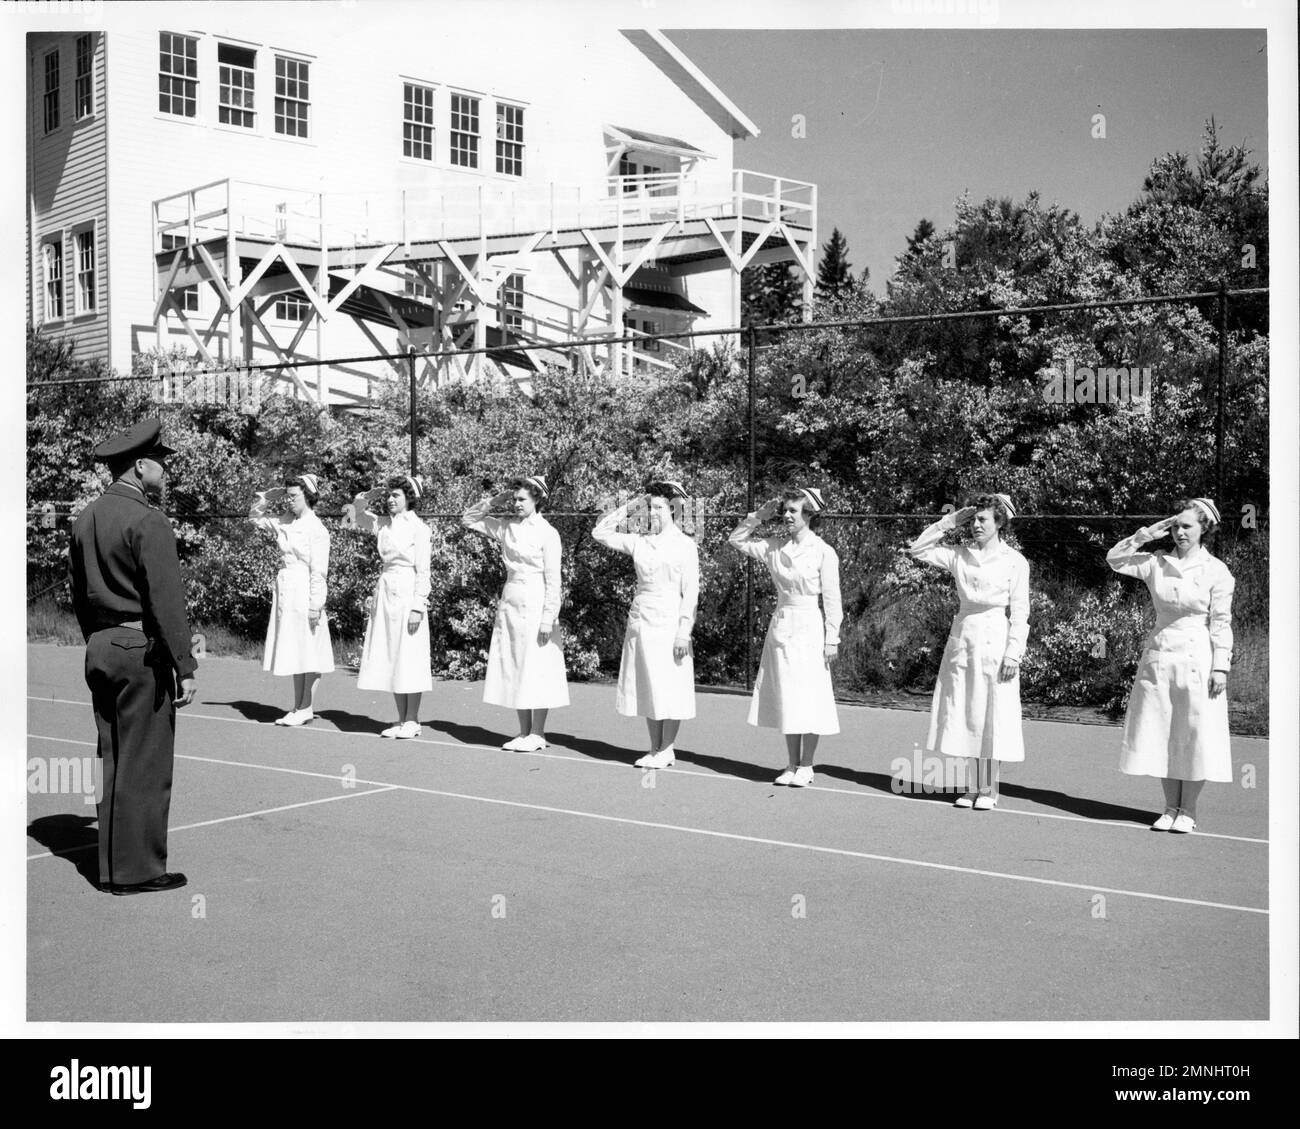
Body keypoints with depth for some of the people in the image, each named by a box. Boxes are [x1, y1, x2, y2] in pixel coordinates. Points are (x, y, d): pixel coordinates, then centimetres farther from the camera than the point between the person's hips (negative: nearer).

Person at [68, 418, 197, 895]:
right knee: (144, 765, -1)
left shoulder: (85, 518, 11)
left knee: (112, 760, 13)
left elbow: (80, 596, 17)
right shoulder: (148, 521, -14)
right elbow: (166, 601, -17)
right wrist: (185, 667, -15)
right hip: (142, 650, -8)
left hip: (100, 649, 8)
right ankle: (138, 870, 4)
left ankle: (112, 865, 19)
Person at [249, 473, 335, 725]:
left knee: (309, 650, 0)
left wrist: (315, 605, -16)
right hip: (285, 591, 8)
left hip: (304, 591, -7)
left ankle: (306, 708, 6)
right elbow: (255, 516, 25)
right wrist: (269, 496, 11)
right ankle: (298, 707, 17)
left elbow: (318, 571, -13)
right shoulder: (285, 523, 10)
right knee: (293, 650, 11)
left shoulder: (317, 529, -10)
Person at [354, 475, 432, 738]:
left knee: (409, 658, -2)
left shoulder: (418, 529, -7)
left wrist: (417, 607, -14)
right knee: (389, 659, 8)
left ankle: (412, 721, 6)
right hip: (385, 592, 6)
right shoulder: (383, 524, 10)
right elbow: (357, 507, 22)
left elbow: (422, 572, -9)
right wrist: (377, 493, 8)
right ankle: (401, 719, 15)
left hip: (407, 594, -6)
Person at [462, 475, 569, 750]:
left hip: (534, 604, -6)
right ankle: (524, 732, 16)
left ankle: (538, 733, 6)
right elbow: (467, 519, 16)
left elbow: (552, 580, -9)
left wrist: (548, 618, -14)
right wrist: (494, 501, 4)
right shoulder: (506, 527, 8)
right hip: (510, 602, 6)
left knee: (536, 668, -3)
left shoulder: (547, 533, -7)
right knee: (512, 669, 8)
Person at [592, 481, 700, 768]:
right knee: (646, 688, 9)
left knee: (668, 689, -1)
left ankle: (667, 749, 10)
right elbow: (600, 532, 13)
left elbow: (690, 592, -6)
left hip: (668, 623, -5)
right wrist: (628, 509, 6)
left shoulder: (684, 545, -3)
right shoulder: (639, 542, 9)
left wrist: (683, 632, -12)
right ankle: (655, 748, 18)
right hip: (639, 622, 5)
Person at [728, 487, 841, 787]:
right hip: (780, 625, 5)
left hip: (808, 628, -5)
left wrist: (832, 639, -7)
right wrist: (758, 516, 2)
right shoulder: (775, 547, 5)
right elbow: (735, 540, 13)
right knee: (786, 699, 9)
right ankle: (792, 765, 18)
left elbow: (832, 599, -5)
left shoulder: (823, 552, -7)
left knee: (808, 700, -1)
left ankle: (806, 766, 9)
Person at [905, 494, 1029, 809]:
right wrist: (949, 523, 3)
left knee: (993, 717, -1)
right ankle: (971, 787, 16)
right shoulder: (960, 556, 8)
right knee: (964, 715, 6)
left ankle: (989, 789, 9)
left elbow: (1019, 613, -3)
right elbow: (916, 550, 7)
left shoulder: (1014, 562, -1)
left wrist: (1013, 654, -10)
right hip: (963, 638, 4)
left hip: (996, 642, -4)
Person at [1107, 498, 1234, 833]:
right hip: (1159, 657, 4)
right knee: (1160, 733, 7)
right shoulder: (1157, 563, 5)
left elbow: (1221, 623, -3)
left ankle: (1187, 810, 12)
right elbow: (1114, 559, 0)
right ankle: (1171, 807, 18)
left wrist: (1220, 667, -7)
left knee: (1195, 735, 0)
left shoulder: (1216, 571, -3)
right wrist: (1146, 535, -7)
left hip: (1197, 659, -4)